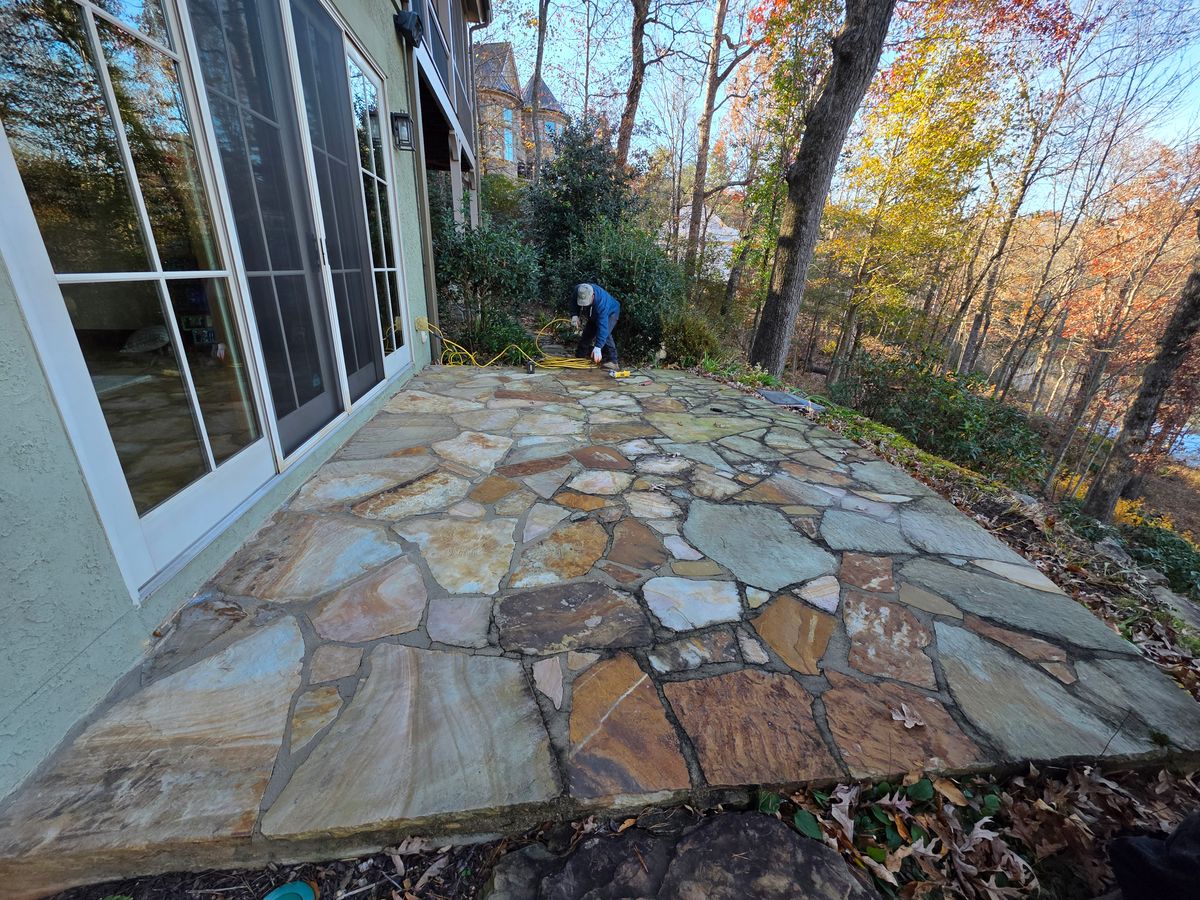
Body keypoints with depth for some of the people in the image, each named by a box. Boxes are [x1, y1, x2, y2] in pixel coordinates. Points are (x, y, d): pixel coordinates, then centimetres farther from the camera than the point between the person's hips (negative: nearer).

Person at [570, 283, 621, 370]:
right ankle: (580, 356, 23)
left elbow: (602, 326, -49)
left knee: (605, 333, -28)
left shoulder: (601, 301, -45)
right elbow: (574, 305, -4)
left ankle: (611, 361, -23)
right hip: (594, 315, 6)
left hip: (610, 313, -6)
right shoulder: (578, 291, -28)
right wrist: (575, 315, -26)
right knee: (587, 333, 7)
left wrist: (598, 347, -54)